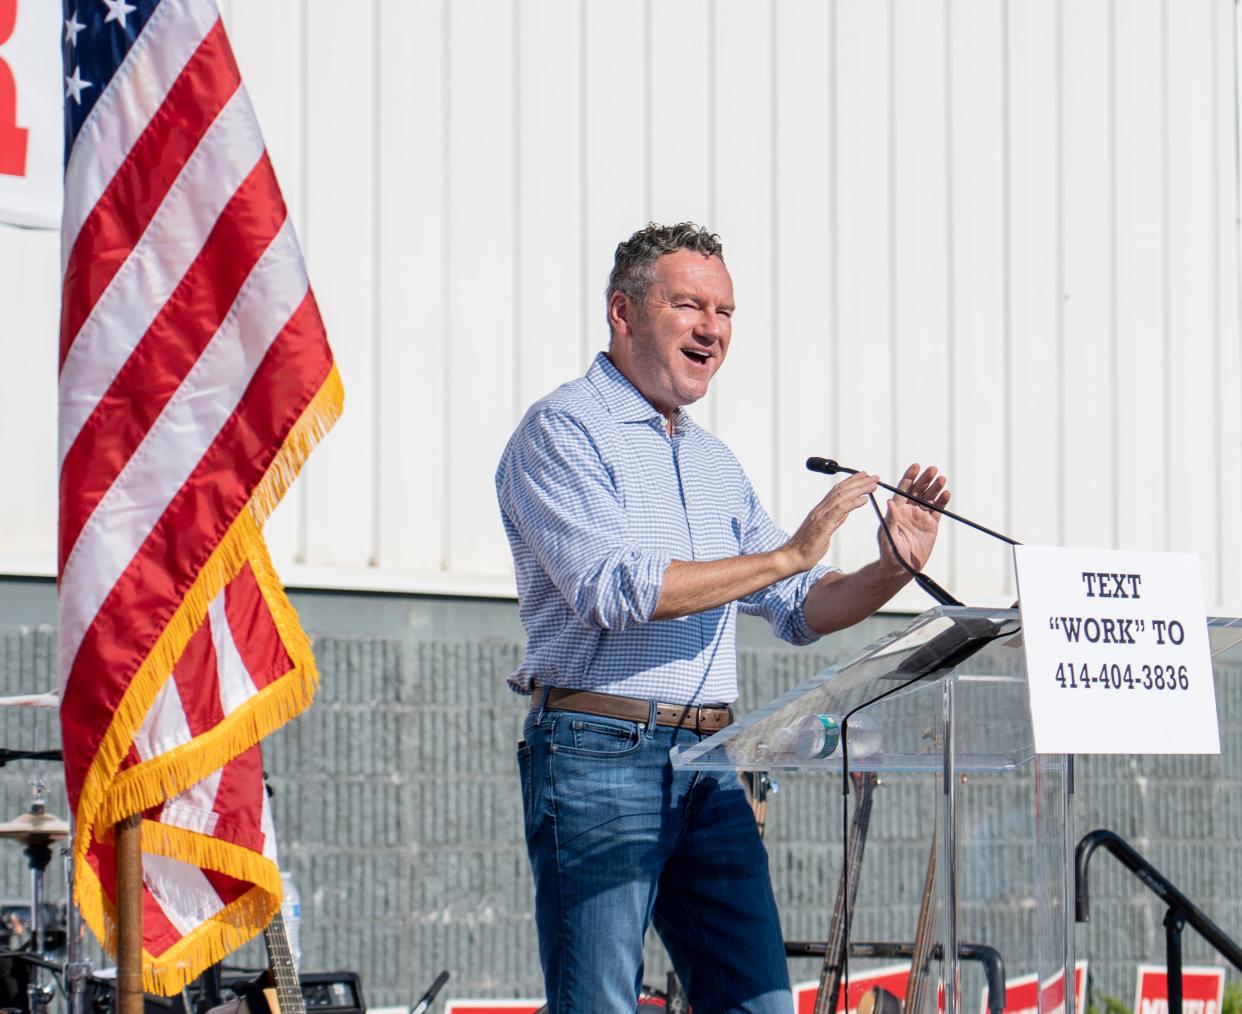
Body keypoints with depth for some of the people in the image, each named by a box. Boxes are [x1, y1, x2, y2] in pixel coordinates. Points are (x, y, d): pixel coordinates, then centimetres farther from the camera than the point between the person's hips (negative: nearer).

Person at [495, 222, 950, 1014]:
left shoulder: (714, 461, 21)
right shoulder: (562, 431, -4)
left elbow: (800, 612, 23)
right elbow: (611, 588, -18)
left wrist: (893, 570, 3)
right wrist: (785, 556, -16)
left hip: (710, 766, 7)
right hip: (598, 752, -7)